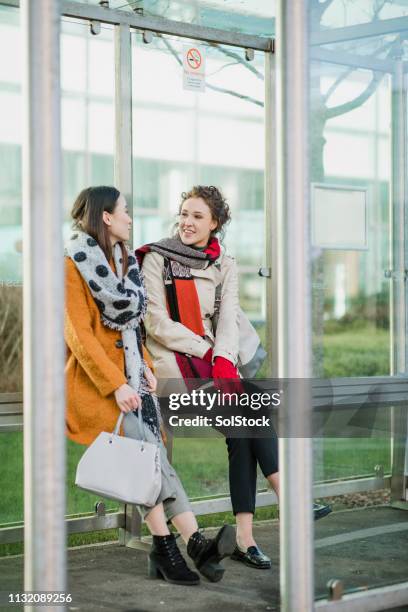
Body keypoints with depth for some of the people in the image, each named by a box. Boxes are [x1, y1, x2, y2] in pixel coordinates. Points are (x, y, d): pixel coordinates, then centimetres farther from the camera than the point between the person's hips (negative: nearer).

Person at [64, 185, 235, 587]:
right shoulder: (73, 266, -6)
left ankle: (164, 550, -22)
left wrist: (145, 369, 7)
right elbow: (79, 335, -12)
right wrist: (116, 384, -18)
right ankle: (193, 542, -26)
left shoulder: (124, 261, 18)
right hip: (94, 377, -7)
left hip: (130, 373, 7)